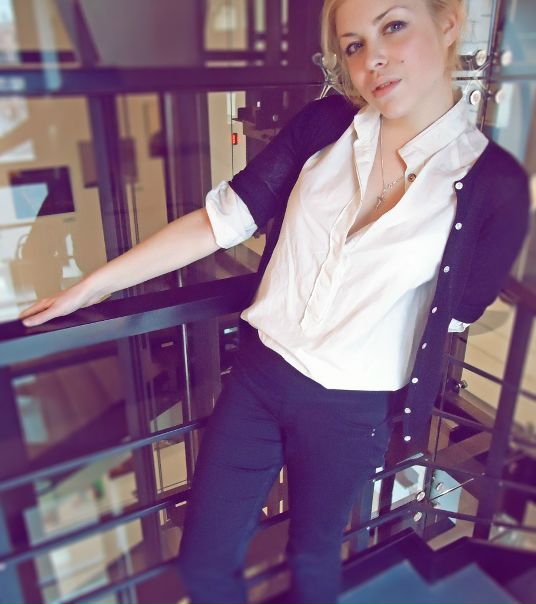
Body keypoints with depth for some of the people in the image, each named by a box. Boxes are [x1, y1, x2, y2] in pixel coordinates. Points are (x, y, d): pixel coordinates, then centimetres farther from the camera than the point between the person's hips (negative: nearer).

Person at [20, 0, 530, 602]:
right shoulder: (323, 126, -4)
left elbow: (455, 313, 1)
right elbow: (221, 220, -5)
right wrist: (91, 285, -3)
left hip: (351, 411, -1)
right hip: (257, 377, 2)